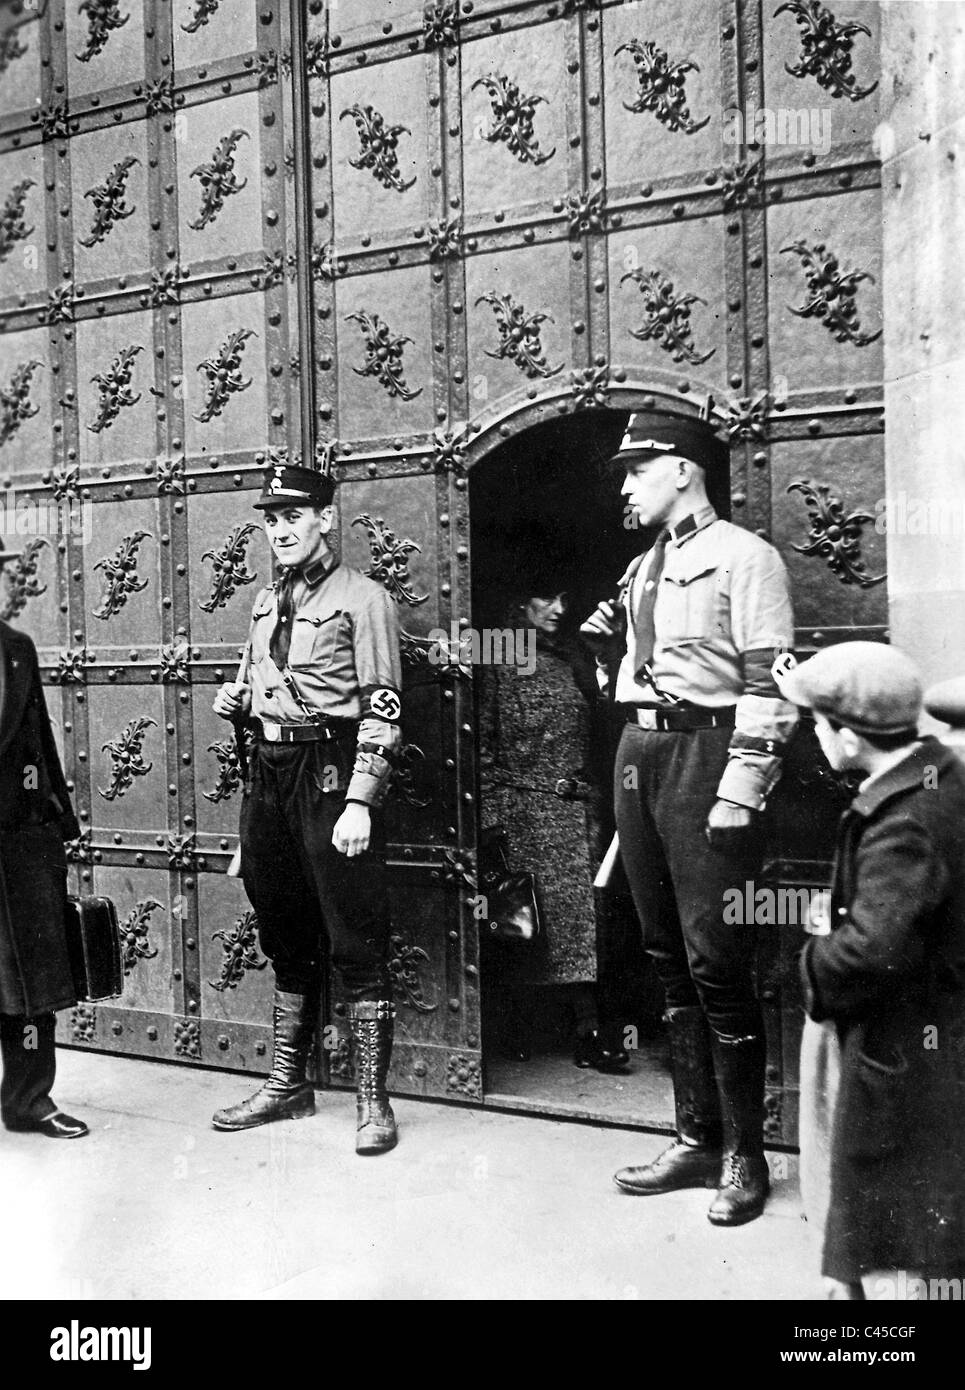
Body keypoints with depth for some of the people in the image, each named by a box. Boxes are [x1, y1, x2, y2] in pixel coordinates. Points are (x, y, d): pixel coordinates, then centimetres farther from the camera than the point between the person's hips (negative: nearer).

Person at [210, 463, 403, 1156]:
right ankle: (287, 1085, 29)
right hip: (269, 769, 7)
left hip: (330, 771, -7)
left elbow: (383, 710, -12)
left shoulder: (363, 598, -5)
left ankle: (374, 1101, 9)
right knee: (286, 939, 16)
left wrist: (359, 803, -19)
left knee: (356, 944, -2)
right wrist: (235, 699, 5)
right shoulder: (268, 602, 17)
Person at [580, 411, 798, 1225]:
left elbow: (769, 685, -12)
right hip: (638, 753, 8)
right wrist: (606, 650, 6)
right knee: (669, 959, 11)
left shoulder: (743, 557, -4)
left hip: (705, 752, -8)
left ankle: (744, 1157, 10)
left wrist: (738, 790, -19)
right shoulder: (641, 569, 20)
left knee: (715, 960, -6)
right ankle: (696, 1140, 23)